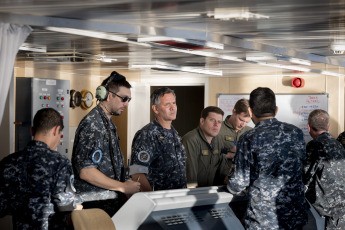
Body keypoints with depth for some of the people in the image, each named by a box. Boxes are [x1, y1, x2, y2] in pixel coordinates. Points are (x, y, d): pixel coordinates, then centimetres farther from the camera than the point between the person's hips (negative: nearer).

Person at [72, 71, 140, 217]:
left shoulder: (108, 123, 16)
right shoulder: (92, 124, -15)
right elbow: (85, 171, -22)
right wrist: (123, 187, -15)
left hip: (110, 200, 9)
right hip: (96, 204, -9)